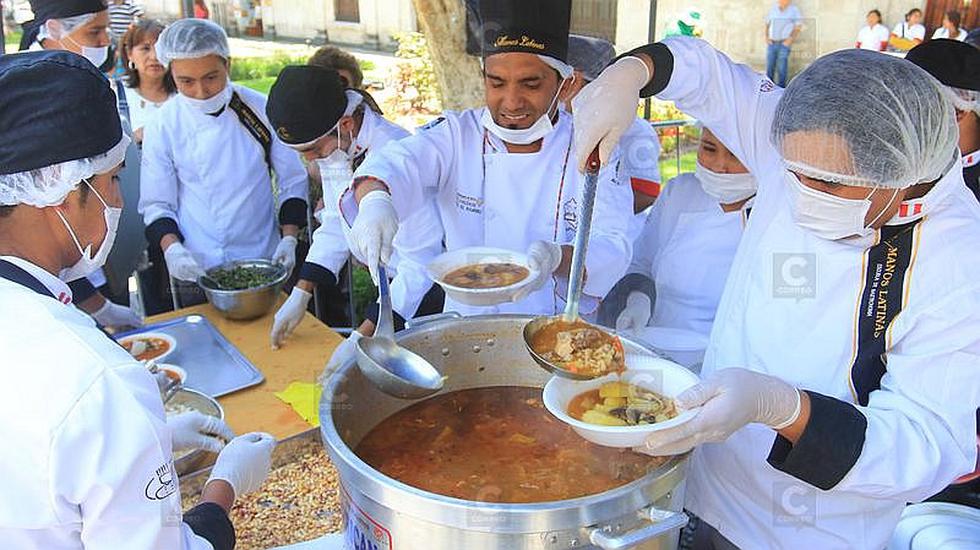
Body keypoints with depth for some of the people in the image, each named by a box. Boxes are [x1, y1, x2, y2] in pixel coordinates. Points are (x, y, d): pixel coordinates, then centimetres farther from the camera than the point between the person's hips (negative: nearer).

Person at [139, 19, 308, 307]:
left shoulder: (262, 110, -7)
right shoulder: (163, 126, -7)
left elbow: (292, 181, 0)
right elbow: (156, 204, -1)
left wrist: (289, 239, -9)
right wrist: (172, 248, -18)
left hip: (263, 262, 0)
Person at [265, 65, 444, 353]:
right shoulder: (333, 146, -6)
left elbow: (422, 262, -31)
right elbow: (336, 226, 6)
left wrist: (361, 338, -30)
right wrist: (300, 296, -1)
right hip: (391, 285, 7)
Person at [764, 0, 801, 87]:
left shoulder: (794, 10, -2)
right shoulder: (773, 9, 10)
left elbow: (798, 27, -2)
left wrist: (790, 39, -14)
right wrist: (767, 37, 3)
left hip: (784, 44, -4)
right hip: (772, 43, 4)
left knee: (781, 68, -7)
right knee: (769, 67, 4)